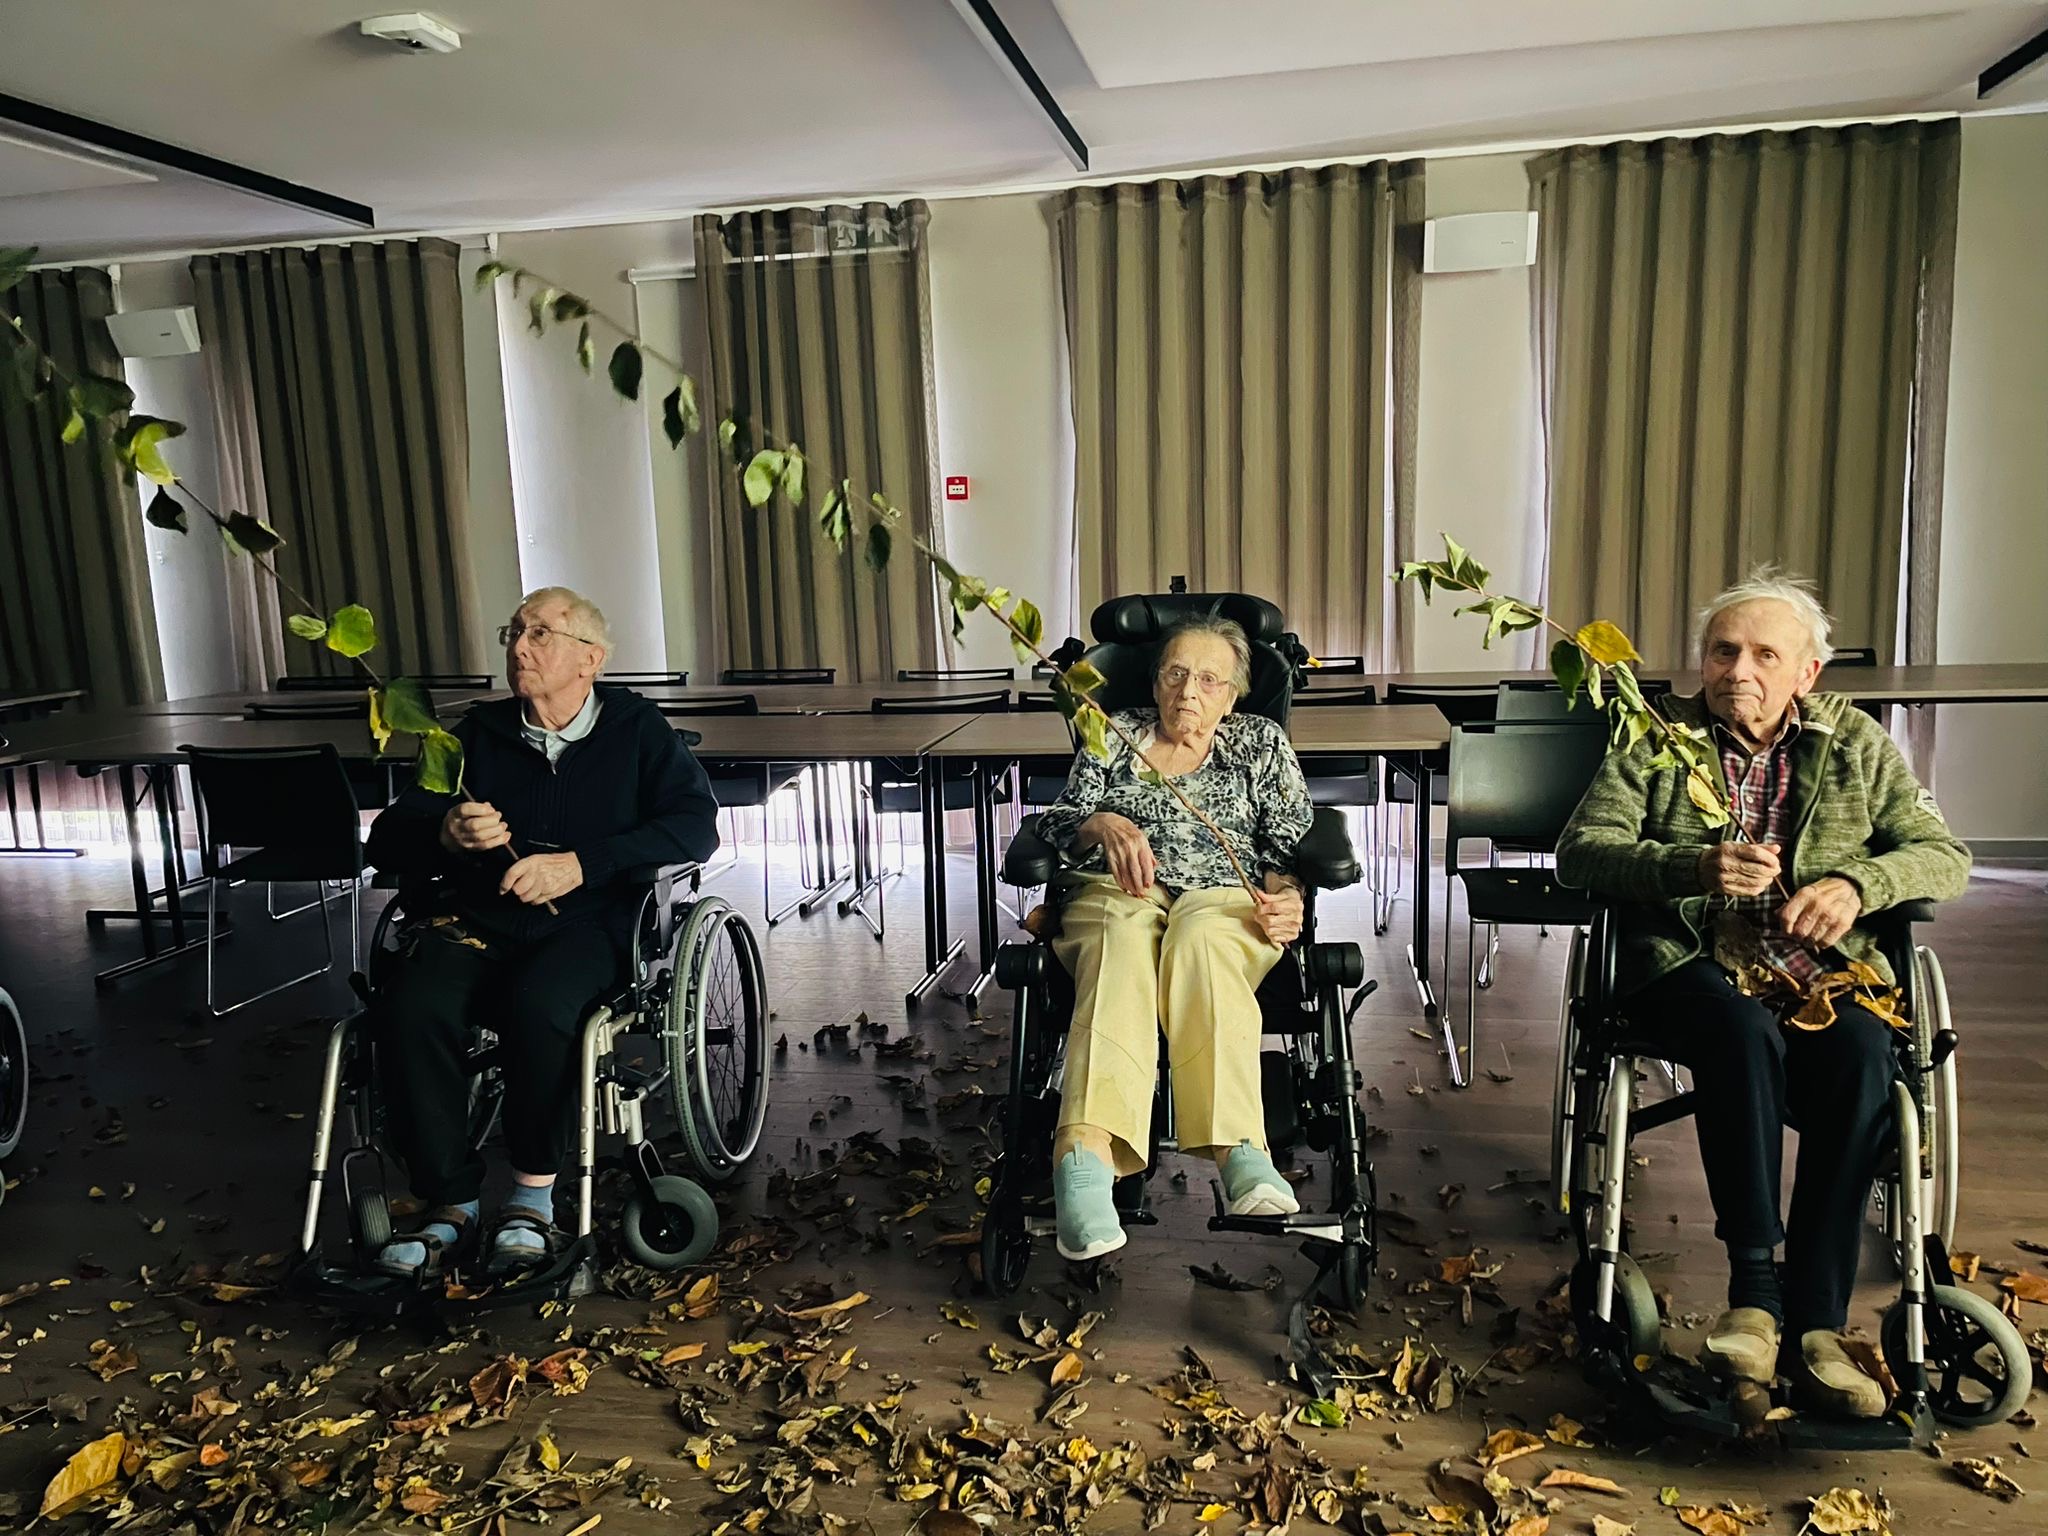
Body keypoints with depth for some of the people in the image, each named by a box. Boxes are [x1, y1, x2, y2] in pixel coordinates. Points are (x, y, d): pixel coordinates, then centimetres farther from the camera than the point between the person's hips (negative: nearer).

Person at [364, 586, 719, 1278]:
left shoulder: (636, 730, 11)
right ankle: (451, 1207, -14)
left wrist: (583, 864, -16)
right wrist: (442, 833, -11)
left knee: (539, 1003, -35)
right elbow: (386, 840, 14)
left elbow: (696, 823, -5)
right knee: (411, 1008, -28)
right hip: (472, 920, 3)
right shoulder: (478, 733, 19)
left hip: (585, 922, -3)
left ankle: (533, 1193, -15)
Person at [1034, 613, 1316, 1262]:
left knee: (1199, 938, -39)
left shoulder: (1260, 742, 24)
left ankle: (1235, 1147, -57)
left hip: (1225, 898, 0)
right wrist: (1103, 824, -10)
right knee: (1124, 942, -39)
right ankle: (1088, 1152, -63)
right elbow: (1057, 821, 14)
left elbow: (1292, 841, 13)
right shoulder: (1116, 734, 25)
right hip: (1115, 892, 0)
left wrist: (1287, 896, -10)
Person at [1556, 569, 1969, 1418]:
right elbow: (1579, 850, -4)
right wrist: (1695, 866, -22)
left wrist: (1858, 884, -12)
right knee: (1744, 1030, -36)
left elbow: (1943, 854, 10)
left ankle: (1814, 1324, -26)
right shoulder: (1656, 740, 7)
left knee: (1861, 1052, -31)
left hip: (1824, 972, 2)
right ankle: (1754, 1283, -27)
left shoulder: (1857, 744, 14)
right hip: (1692, 968, -2)